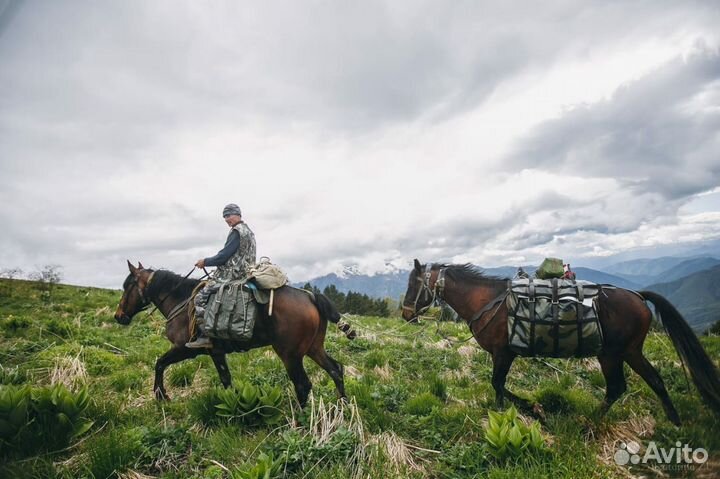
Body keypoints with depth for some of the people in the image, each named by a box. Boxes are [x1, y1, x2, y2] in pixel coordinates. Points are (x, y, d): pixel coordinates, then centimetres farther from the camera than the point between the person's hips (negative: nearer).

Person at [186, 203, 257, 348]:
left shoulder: (236, 231, -13)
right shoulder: (248, 231, 18)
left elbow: (224, 256, -16)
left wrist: (205, 262, -3)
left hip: (231, 275, -11)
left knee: (200, 298, -10)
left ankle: (204, 336, -13)